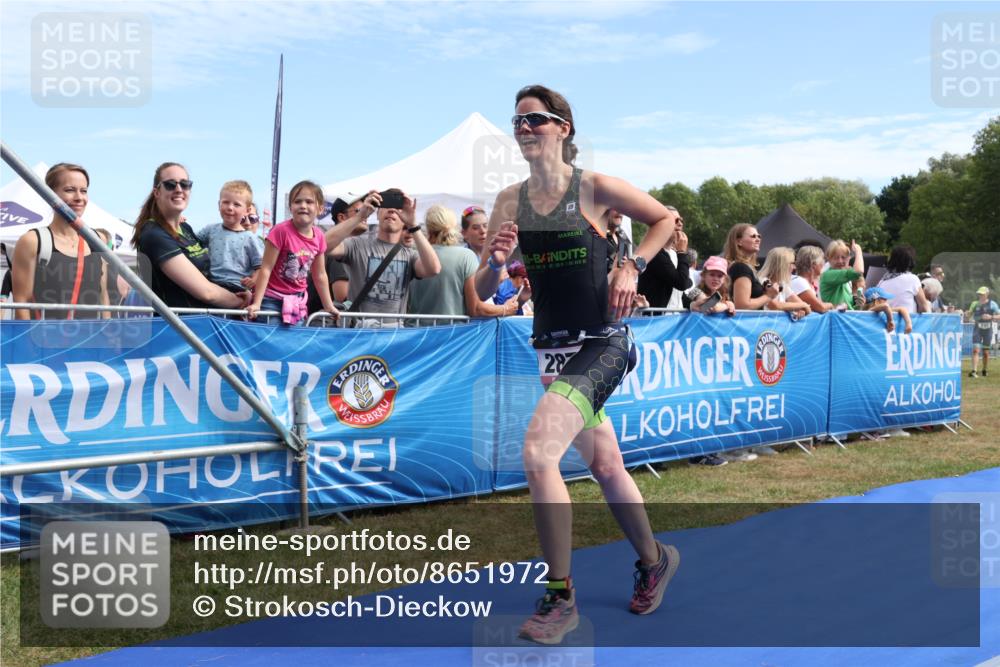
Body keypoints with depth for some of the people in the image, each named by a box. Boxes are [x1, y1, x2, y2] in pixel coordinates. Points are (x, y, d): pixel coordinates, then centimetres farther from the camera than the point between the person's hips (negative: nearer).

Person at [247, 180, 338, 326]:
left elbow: (320, 275, 11)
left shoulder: (319, 237, -1)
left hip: (297, 301, 5)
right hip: (272, 298, -5)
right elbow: (266, 269, -16)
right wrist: (256, 303, -20)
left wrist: (329, 306, 16)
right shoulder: (281, 231, -17)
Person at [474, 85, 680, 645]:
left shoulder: (595, 188, -8)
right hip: (553, 346, 6)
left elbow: (667, 219, 5)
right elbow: (482, 292, 3)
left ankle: (560, 599, -10)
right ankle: (654, 560, 43)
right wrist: (497, 261, -17)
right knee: (606, 467, 18)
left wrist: (631, 268, -8)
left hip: (602, 345, -5)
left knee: (538, 451, -23)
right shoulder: (510, 201, 4)